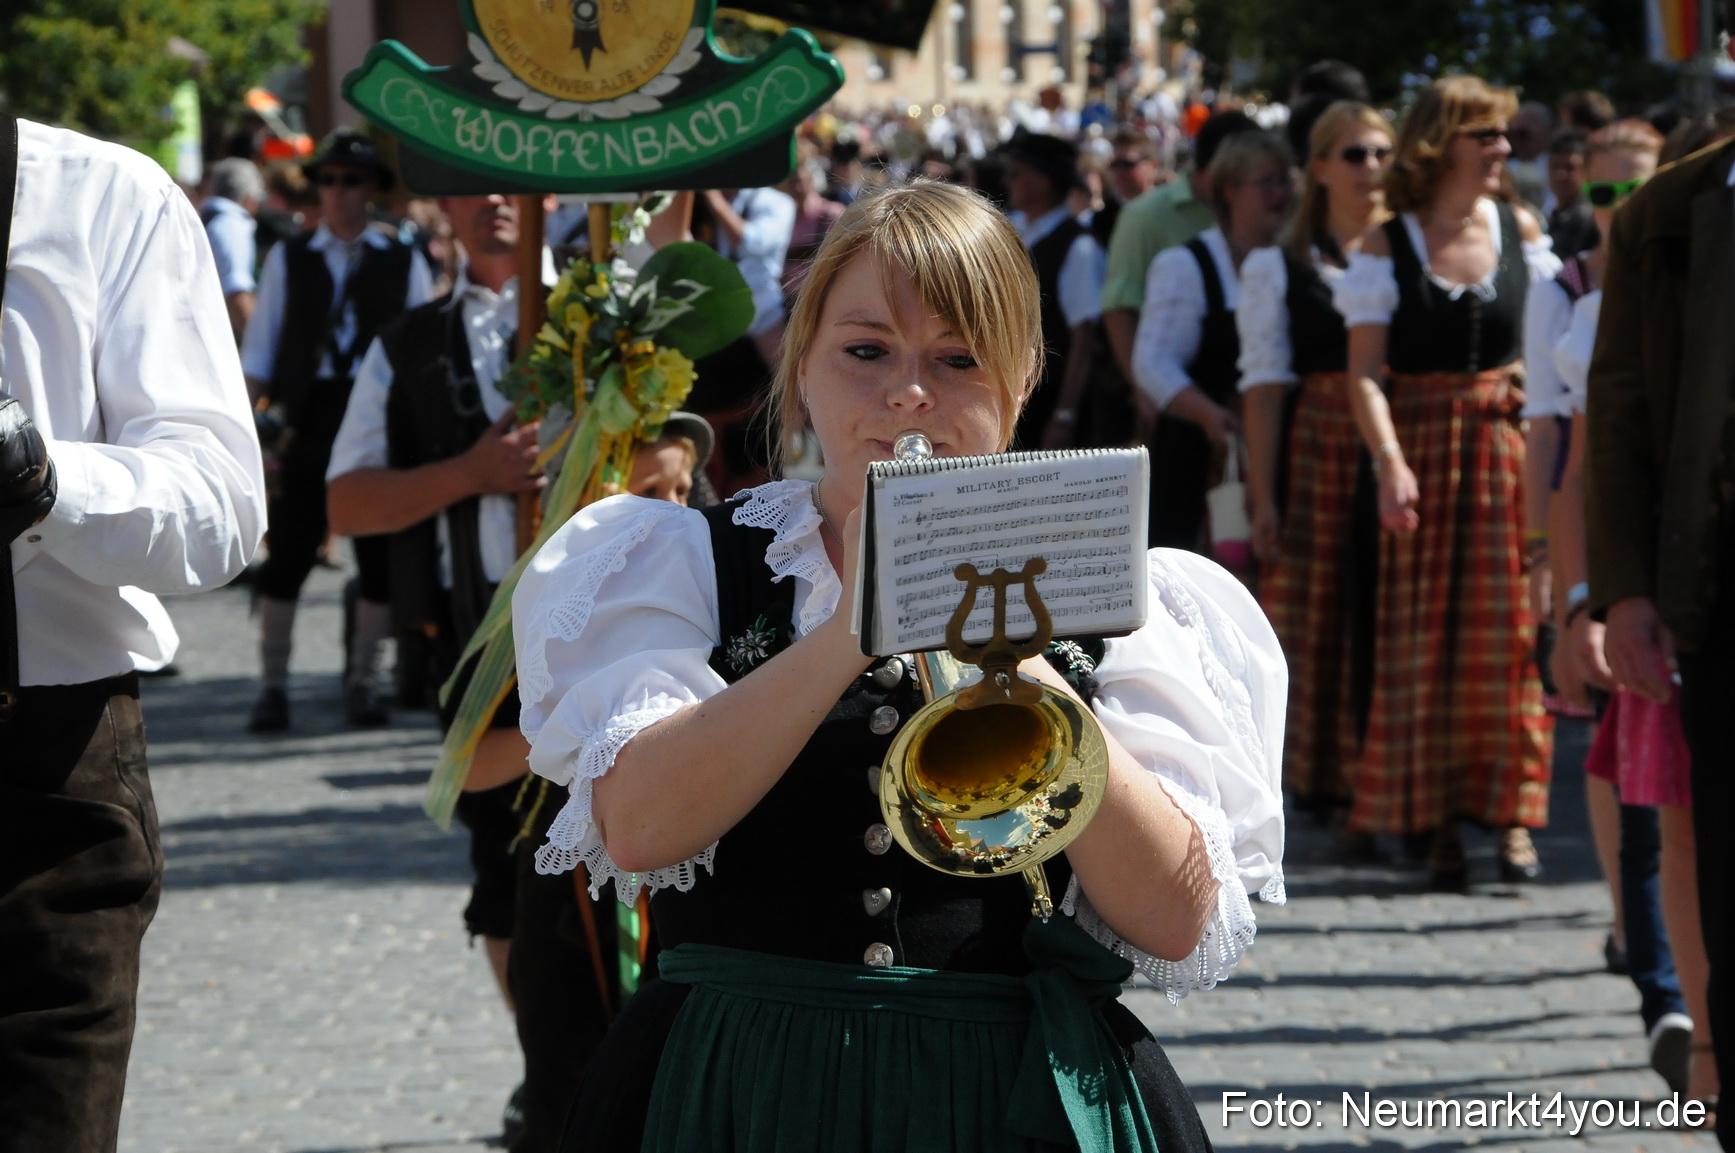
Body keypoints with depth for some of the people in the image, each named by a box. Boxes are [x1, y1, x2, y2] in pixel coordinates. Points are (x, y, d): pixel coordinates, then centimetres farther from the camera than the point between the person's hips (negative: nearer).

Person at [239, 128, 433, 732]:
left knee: (381, 557, 2)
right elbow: (260, 347, 8)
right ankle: (272, 686, 5)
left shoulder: (403, 262, 8)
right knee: (287, 554, -2)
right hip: (308, 425, 0)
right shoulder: (289, 259, 9)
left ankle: (364, 684, 13)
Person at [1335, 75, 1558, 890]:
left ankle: (1512, 815, 4)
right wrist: (1390, 462, -21)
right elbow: (1365, 372, -7)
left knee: (1507, 632, 0)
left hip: (1506, 450, 2)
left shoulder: (1520, 233, 6)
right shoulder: (1387, 249, -2)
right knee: (1425, 637, 1)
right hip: (1421, 450, -2)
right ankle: (1437, 823, 6)